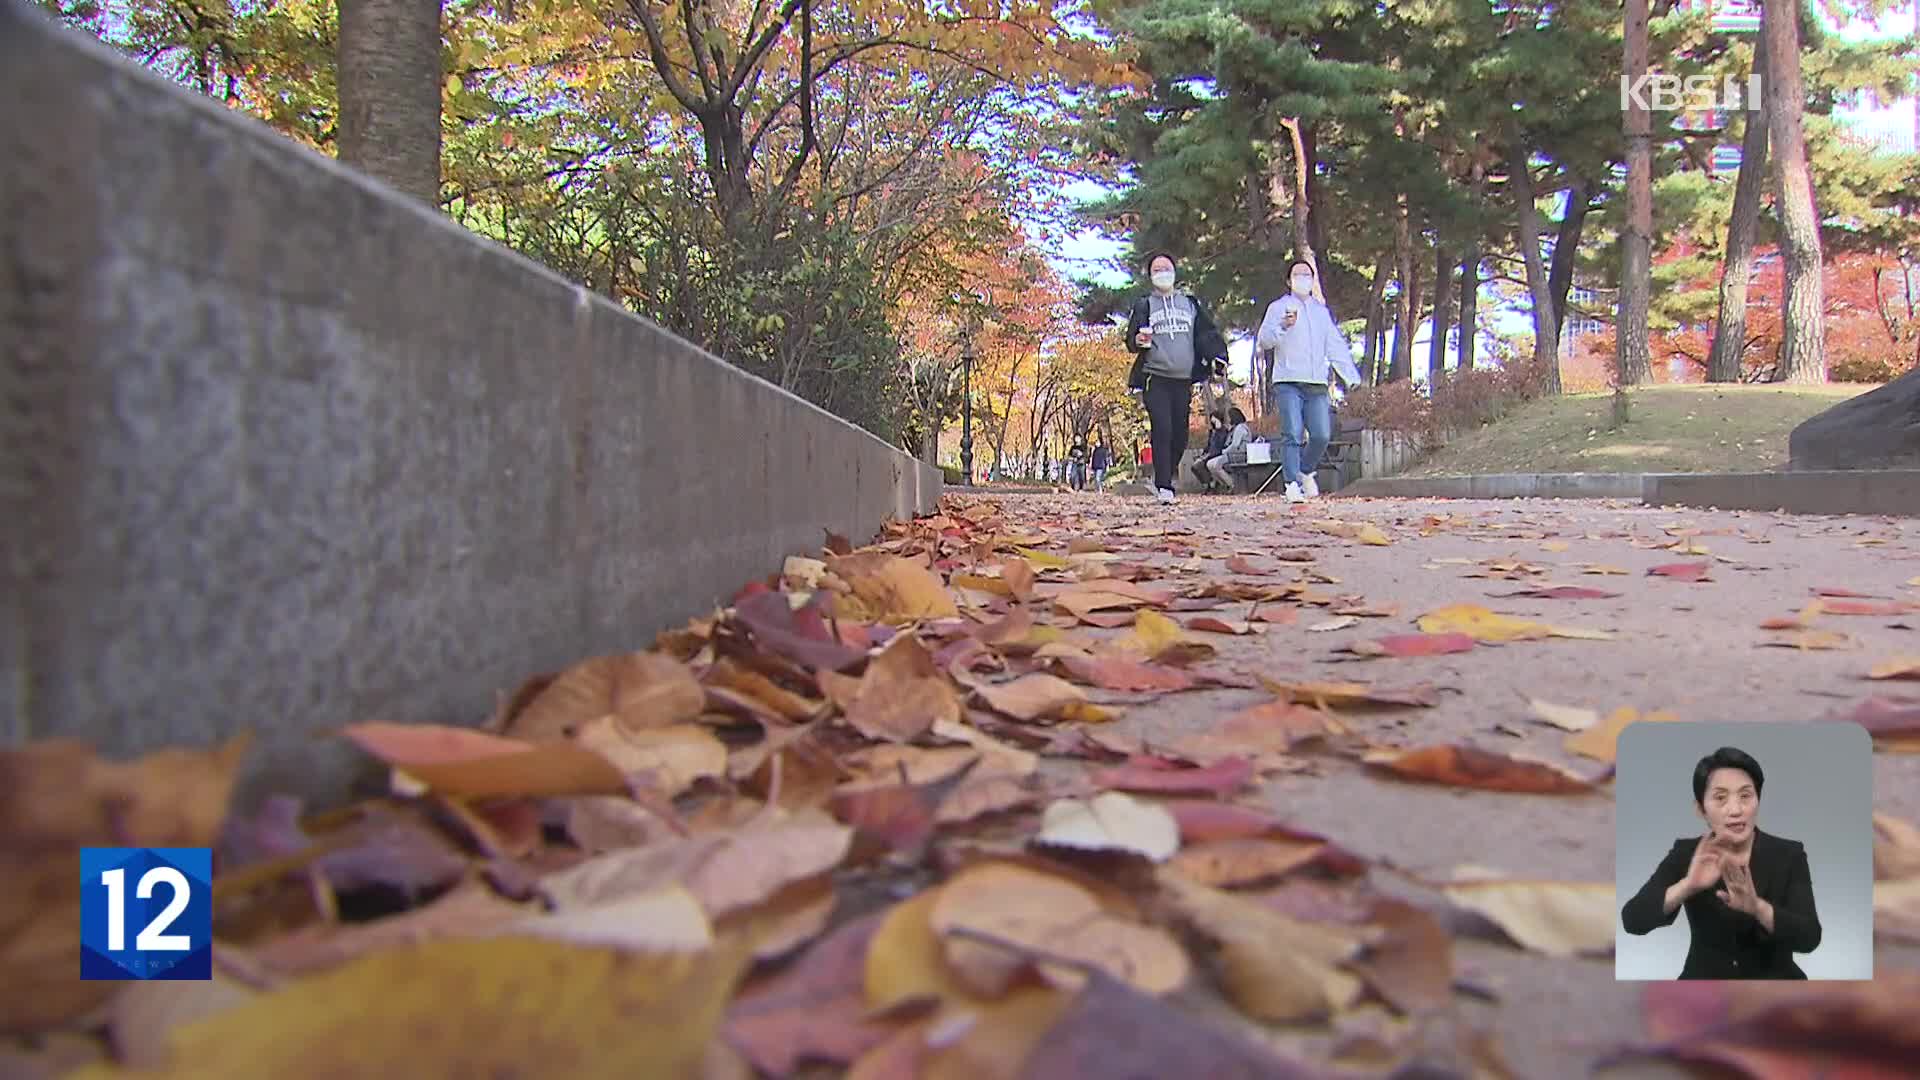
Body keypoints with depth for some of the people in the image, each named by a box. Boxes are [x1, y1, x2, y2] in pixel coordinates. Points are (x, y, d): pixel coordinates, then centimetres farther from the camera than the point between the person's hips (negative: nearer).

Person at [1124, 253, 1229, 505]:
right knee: (1162, 431, -16)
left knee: (1180, 436, 2)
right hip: (1155, 378, -3)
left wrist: (1218, 358, -1)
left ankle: (1162, 479, 19)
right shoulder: (1144, 305, 11)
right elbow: (1131, 340, 7)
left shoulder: (1191, 304, 17)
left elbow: (1208, 334, 17)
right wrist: (1139, 340, -17)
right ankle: (1164, 486, -16)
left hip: (1183, 380, 3)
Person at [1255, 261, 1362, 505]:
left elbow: (1337, 346, 22)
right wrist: (1283, 326, -21)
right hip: (1288, 383, -4)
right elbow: (1263, 340, -2)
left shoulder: (1322, 311, 23)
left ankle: (1306, 472, 17)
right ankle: (1292, 484, -16)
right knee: (1293, 435, -14)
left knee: (1321, 435, -7)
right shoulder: (1278, 307, 9)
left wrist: (1352, 377, 12)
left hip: (1317, 384, 4)